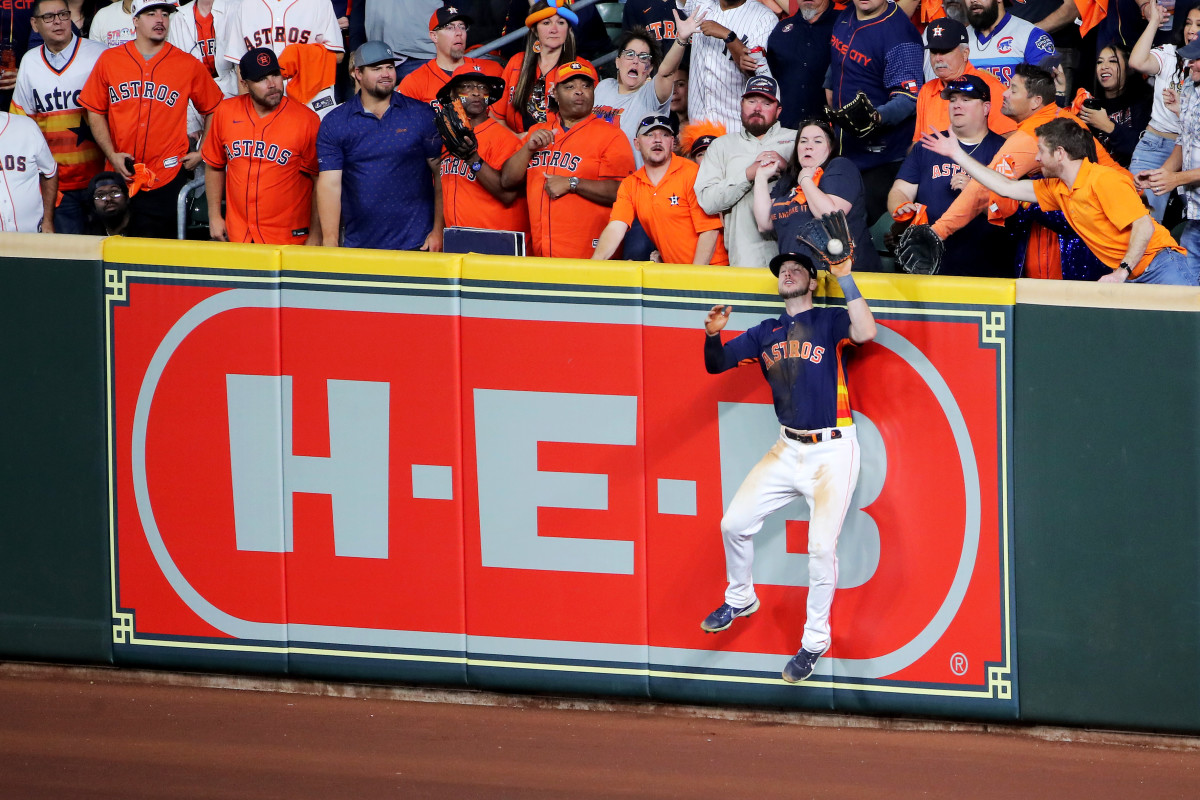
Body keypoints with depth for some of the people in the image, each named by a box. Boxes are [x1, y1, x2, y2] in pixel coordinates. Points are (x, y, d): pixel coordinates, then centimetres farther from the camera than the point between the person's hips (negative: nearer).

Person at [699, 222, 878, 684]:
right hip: (790, 450, 6)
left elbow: (864, 333, -25)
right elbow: (717, 364, 9)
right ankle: (741, 599, 30)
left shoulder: (829, 322, -3)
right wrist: (714, 334, -12)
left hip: (833, 451, -6)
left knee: (821, 546, -11)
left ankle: (815, 640, 3)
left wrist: (845, 279, -25)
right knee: (735, 524, 4)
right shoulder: (765, 334, 12)